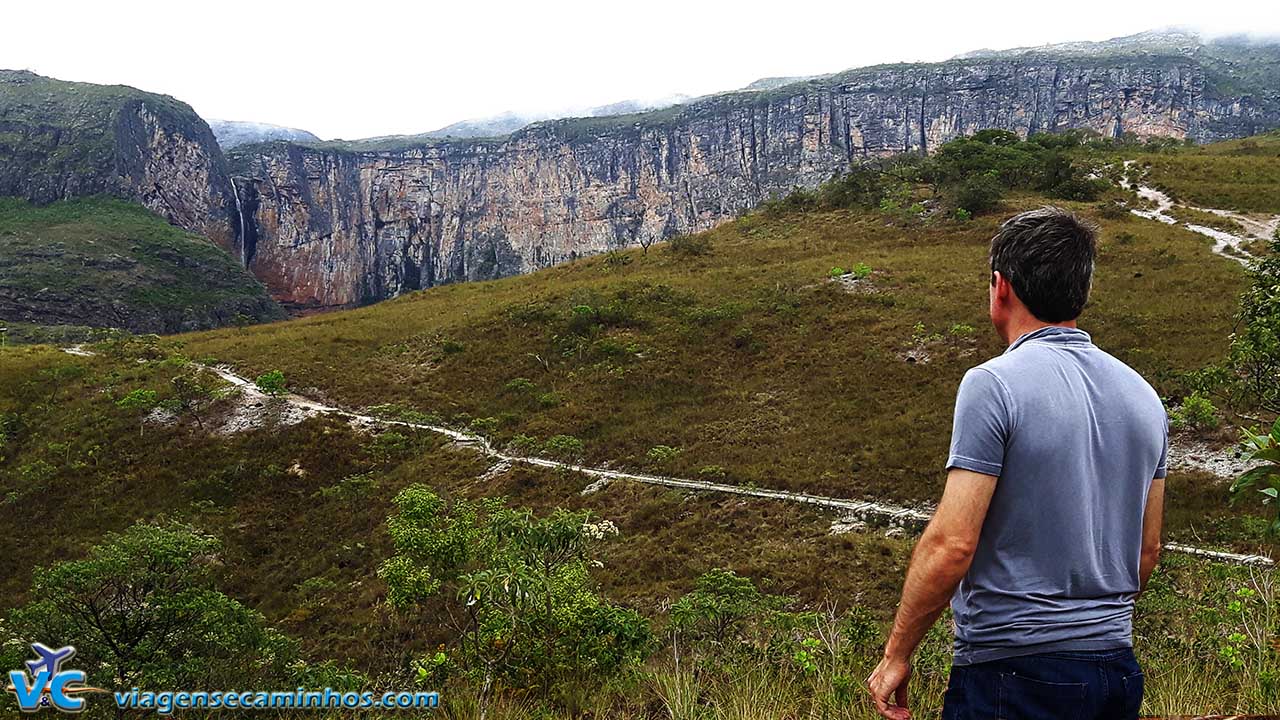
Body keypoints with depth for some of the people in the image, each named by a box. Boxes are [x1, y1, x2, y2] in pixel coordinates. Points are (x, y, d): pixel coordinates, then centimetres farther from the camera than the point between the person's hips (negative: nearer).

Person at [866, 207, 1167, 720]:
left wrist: (896, 655, -8)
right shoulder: (1144, 396, 8)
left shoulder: (994, 384, -15)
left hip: (1014, 670, -7)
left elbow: (952, 544, -19)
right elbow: (1147, 550, 15)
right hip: (1118, 670, 7)